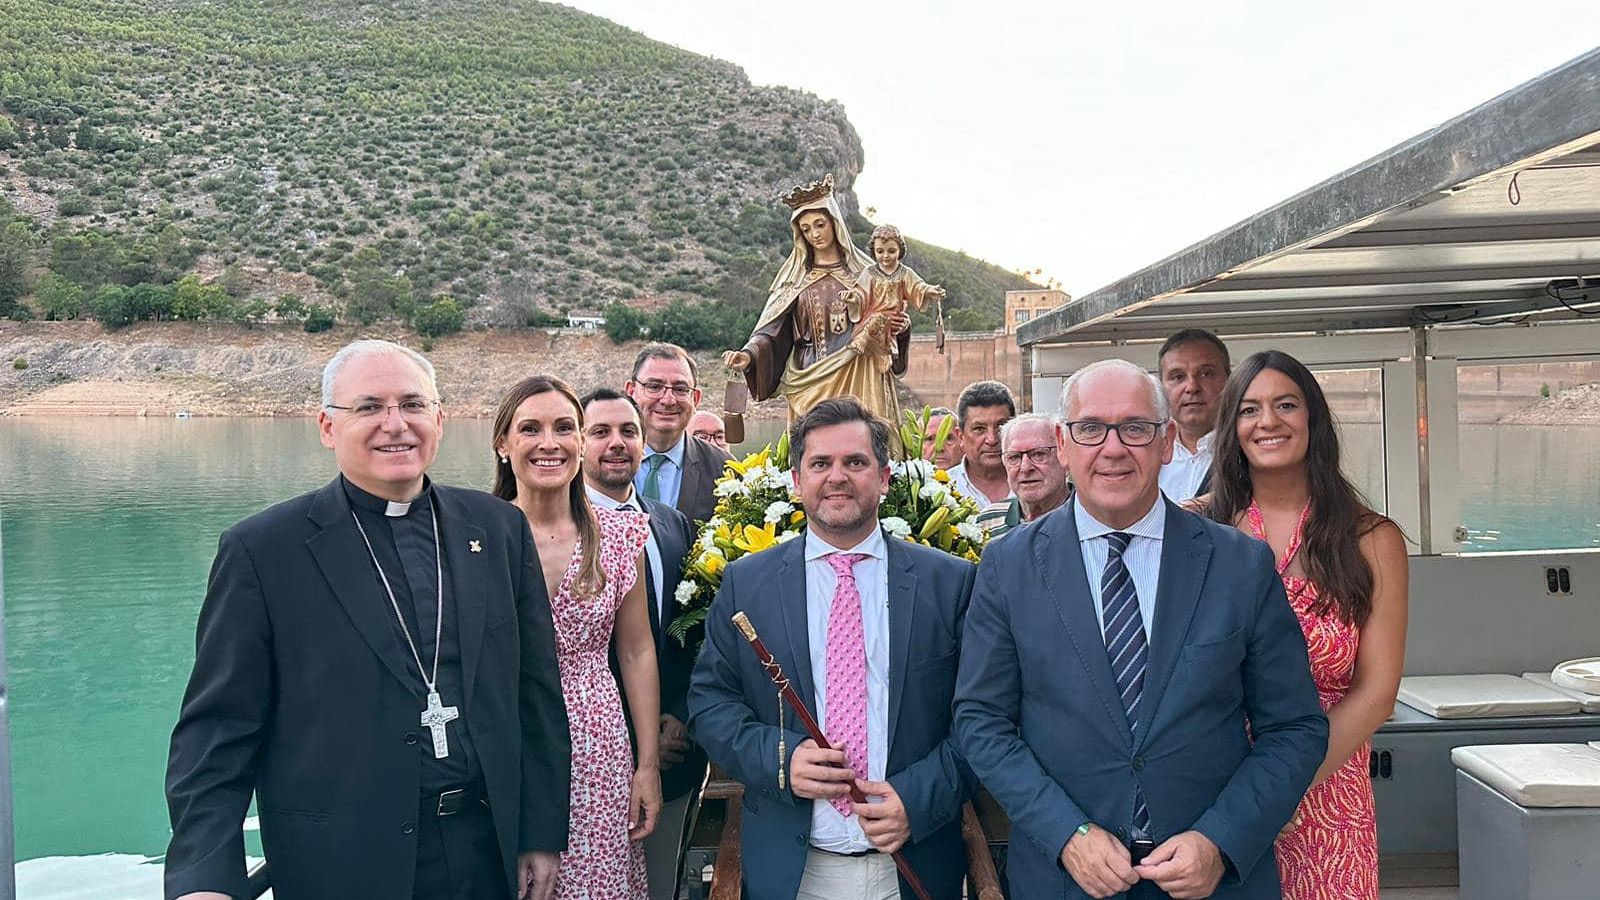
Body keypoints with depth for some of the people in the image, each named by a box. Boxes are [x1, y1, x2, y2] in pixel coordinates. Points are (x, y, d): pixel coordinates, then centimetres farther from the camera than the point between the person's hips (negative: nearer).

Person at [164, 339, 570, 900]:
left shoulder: (500, 529, 2)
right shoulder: (261, 552, -7)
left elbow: (536, 690, 5)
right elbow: (218, 731, -7)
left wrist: (543, 834, 5)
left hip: (490, 850, 3)